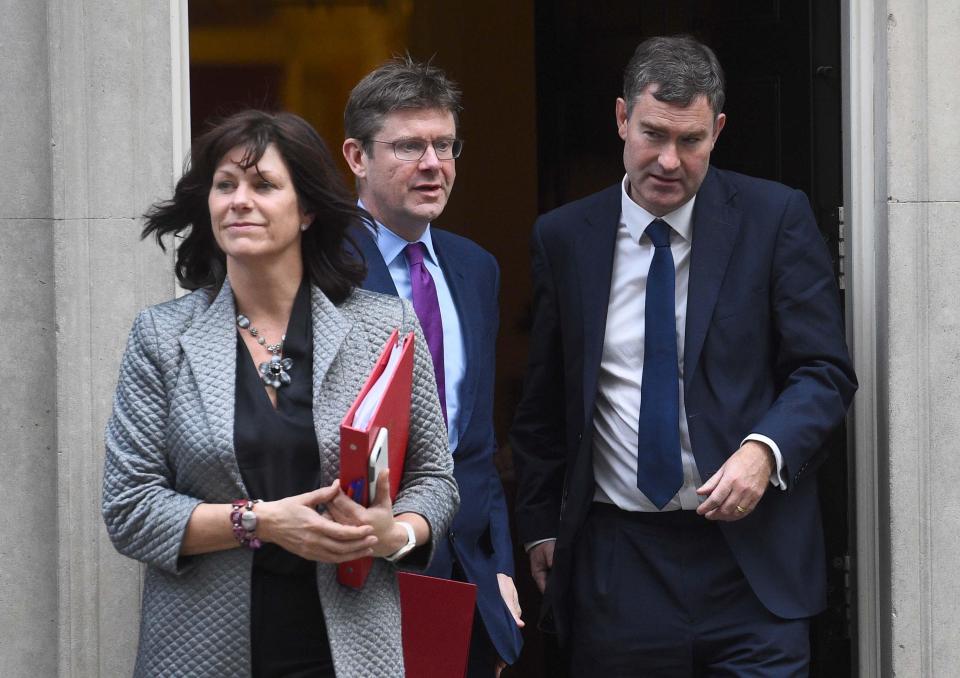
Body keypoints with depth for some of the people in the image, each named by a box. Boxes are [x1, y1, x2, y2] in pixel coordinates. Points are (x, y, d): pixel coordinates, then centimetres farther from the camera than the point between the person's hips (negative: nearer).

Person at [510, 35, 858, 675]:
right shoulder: (563, 237, 6)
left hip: (751, 555, -1)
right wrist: (541, 525, 11)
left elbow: (826, 372, -1)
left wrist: (765, 451, -18)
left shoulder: (777, 217, 0)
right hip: (615, 566, 2)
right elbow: (544, 400, 13)